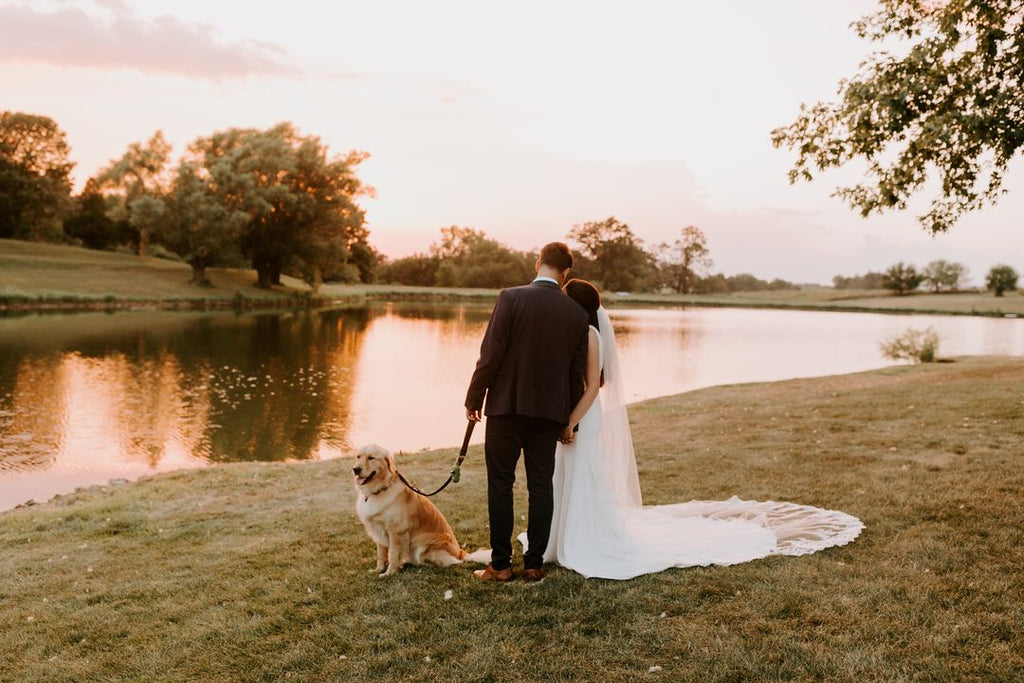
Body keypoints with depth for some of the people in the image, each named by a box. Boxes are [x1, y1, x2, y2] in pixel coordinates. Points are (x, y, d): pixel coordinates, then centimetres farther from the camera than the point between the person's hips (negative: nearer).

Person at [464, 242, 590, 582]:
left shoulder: (511, 297, -9)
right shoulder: (577, 313, 2)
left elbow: (491, 353, -12)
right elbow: (577, 371, 6)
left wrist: (474, 398, -1)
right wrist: (570, 419, 16)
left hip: (507, 405, -3)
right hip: (550, 410, 3)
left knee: (500, 484, 6)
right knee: (541, 486, 10)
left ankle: (501, 564, 10)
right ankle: (534, 564, 15)